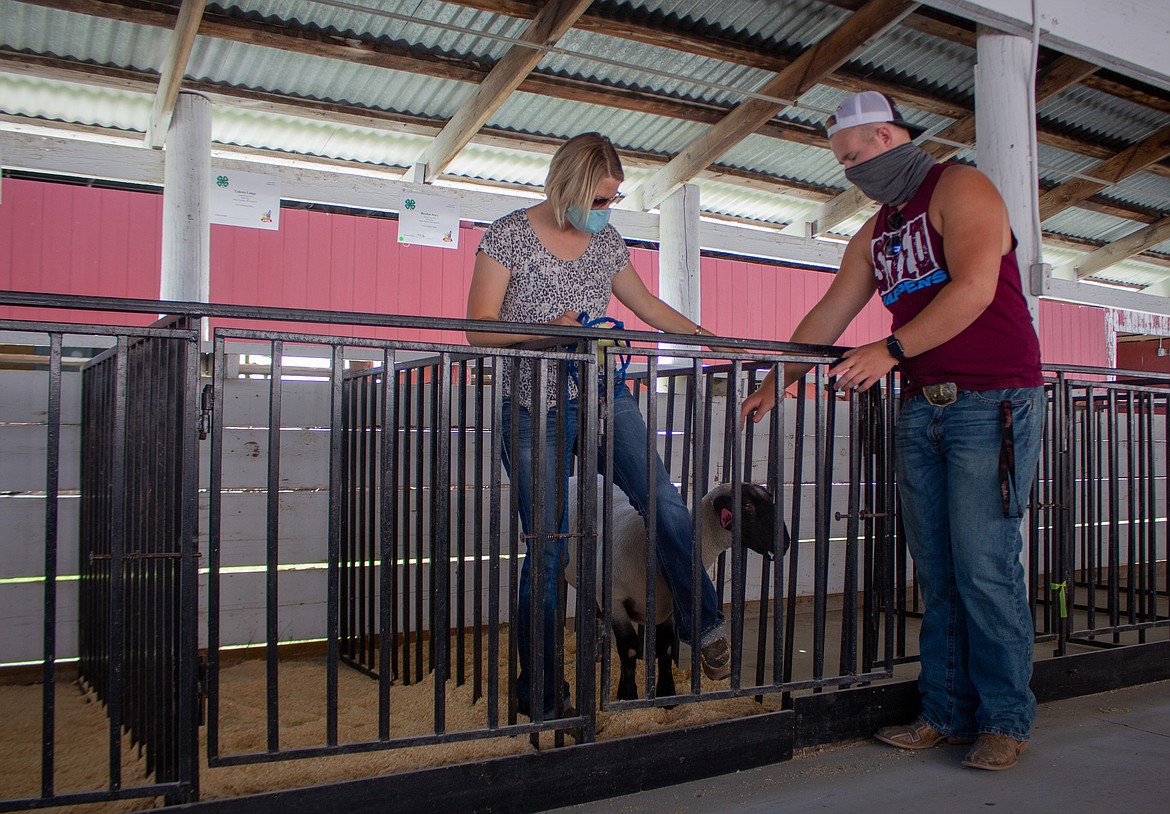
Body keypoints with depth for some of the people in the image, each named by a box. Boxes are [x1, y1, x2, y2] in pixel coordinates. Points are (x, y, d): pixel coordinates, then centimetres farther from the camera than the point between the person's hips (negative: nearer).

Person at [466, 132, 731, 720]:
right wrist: (548, 329, -21)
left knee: (664, 502, -14)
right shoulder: (509, 236, -3)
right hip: (534, 408, -4)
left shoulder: (607, 242, 11)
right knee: (547, 547, -3)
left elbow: (649, 307, 23)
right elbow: (478, 329, -7)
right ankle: (538, 692, 11)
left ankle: (703, 625, 4)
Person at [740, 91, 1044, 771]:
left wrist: (891, 350, -22)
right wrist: (774, 386, 18)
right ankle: (947, 713, 12)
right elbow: (827, 318, 21)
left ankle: (1006, 720, 5)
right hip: (921, 410, 7)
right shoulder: (875, 233, 19)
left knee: (984, 568, -8)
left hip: (992, 403, -7)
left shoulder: (959, 188, -3)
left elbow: (974, 288, -17)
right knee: (936, 573, 5)